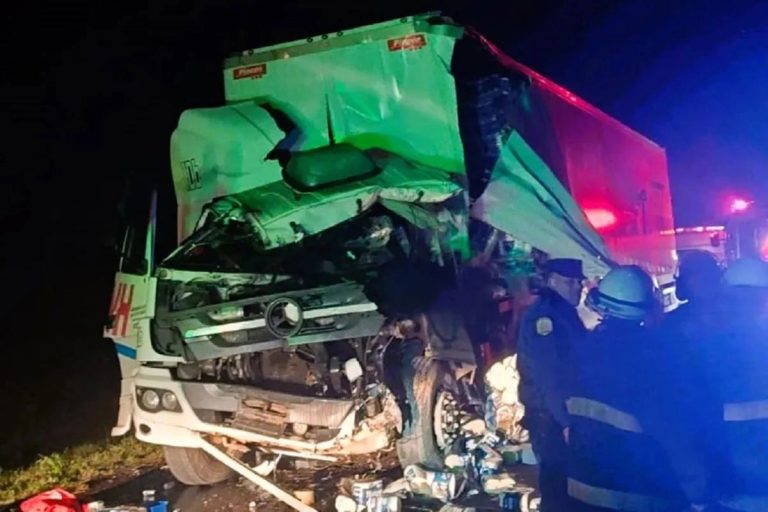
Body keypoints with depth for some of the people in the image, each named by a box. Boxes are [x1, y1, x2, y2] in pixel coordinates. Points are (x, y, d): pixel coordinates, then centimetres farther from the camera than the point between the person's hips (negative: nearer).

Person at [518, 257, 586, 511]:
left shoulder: (567, 313, 15)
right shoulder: (542, 316, -16)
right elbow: (548, 375, -22)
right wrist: (565, 419, -24)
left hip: (569, 414, 9)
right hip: (552, 418, -9)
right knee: (557, 483, -4)